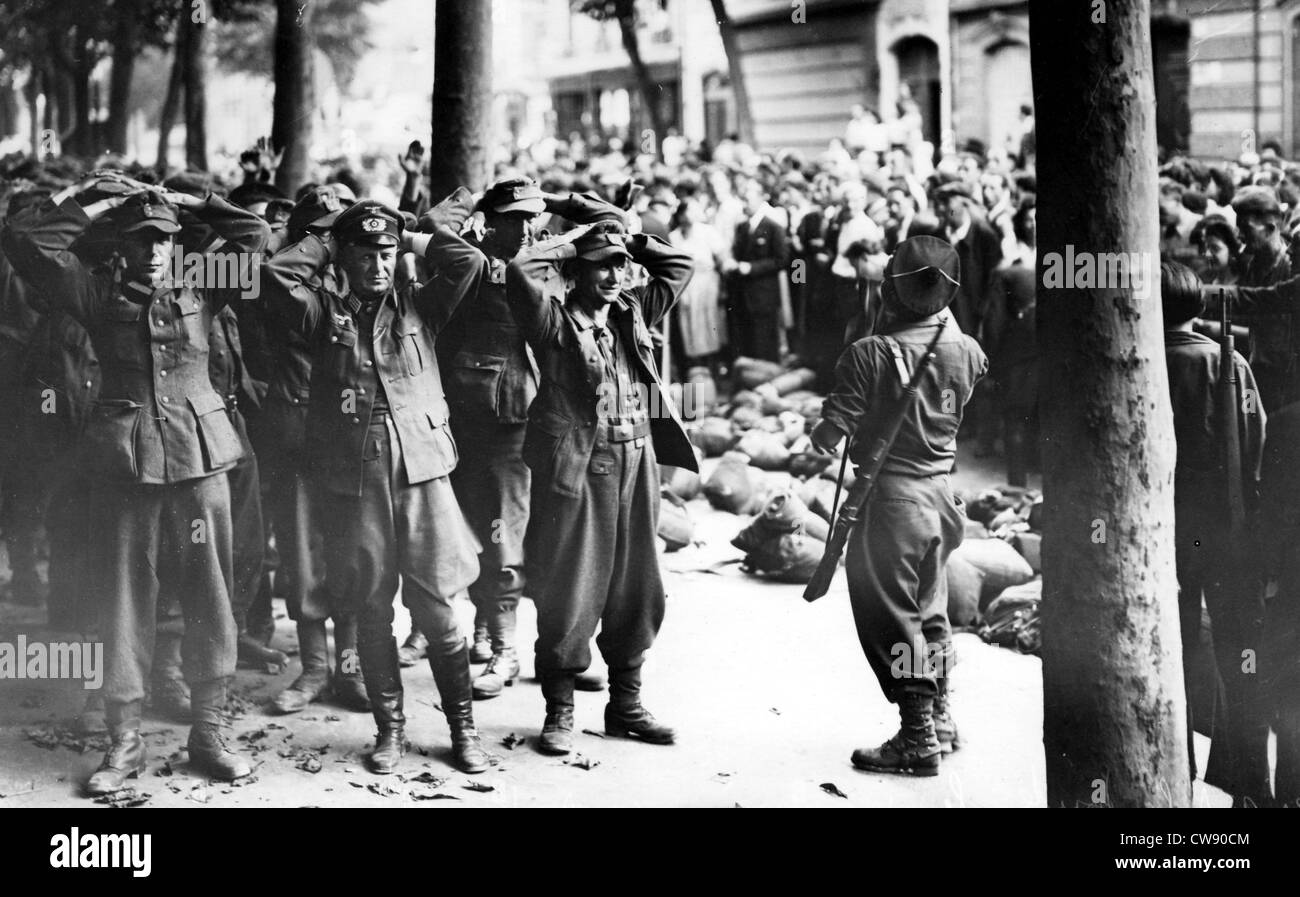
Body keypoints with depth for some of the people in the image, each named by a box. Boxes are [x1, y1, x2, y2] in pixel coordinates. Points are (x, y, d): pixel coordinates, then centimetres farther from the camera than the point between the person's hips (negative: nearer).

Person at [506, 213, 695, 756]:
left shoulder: (633, 313, 12)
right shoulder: (554, 320, -4)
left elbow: (679, 265, 21)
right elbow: (521, 271, -21)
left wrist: (629, 241, 11)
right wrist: (573, 241, -8)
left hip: (635, 466, 6)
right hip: (576, 468, -6)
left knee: (635, 590, 11)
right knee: (570, 592, 0)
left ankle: (625, 704, 23)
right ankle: (559, 713, 10)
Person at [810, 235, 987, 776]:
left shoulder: (869, 355, -19)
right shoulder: (966, 351, -3)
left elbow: (831, 431, -15)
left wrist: (823, 437, 9)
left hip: (888, 494, -6)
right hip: (942, 492, 6)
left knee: (891, 619, 2)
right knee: (930, 612, 21)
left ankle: (918, 738, 2)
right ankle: (940, 719, 30)